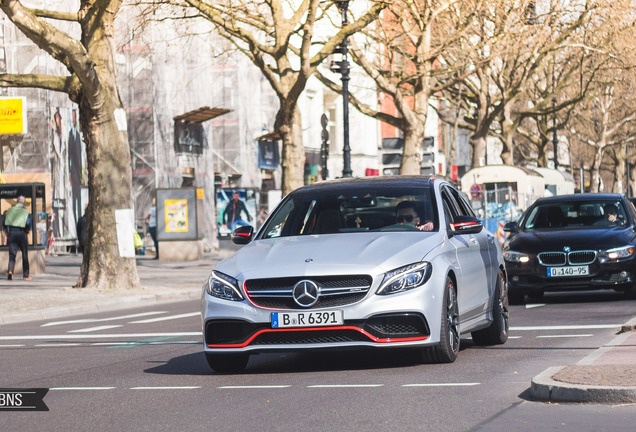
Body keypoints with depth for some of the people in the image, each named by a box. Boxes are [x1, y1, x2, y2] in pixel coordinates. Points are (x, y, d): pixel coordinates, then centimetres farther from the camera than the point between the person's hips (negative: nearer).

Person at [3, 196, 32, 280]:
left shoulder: (9, 210, 9)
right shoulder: (25, 211, -2)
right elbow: (28, 224, -12)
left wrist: (6, 234, 16)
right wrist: (28, 231, 8)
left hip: (11, 233, 2)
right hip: (21, 233, -2)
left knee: (12, 254, 1)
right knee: (25, 255, 10)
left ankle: (10, 271, -23)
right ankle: (25, 275, 14)